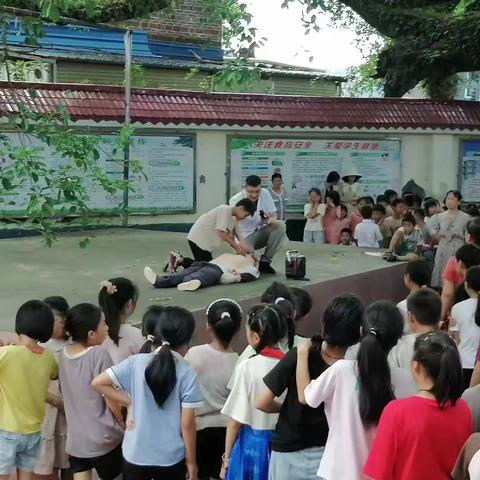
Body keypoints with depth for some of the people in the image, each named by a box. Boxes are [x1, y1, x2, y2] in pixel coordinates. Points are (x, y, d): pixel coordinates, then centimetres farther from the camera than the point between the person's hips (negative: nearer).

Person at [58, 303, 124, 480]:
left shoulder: (64, 353, -2)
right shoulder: (100, 353, -20)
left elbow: (68, 392, 7)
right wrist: (122, 422, 3)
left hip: (75, 438, 5)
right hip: (103, 437, -5)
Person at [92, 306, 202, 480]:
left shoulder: (136, 362, -7)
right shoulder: (187, 373, -13)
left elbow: (98, 383, -7)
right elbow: (187, 423, -11)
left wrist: (129, 402, -1)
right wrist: (191, 461, 0)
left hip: (135, 454, 2)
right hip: (171, 458, -2)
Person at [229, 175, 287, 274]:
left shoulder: (265, 194, -6)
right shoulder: (236, 200, -17)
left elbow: (273, 215, 0)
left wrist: (269, 220, -27)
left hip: (262, 232, 4)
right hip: (246, 237, -4)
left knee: (280, 225, -24)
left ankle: (265, 261, -12)